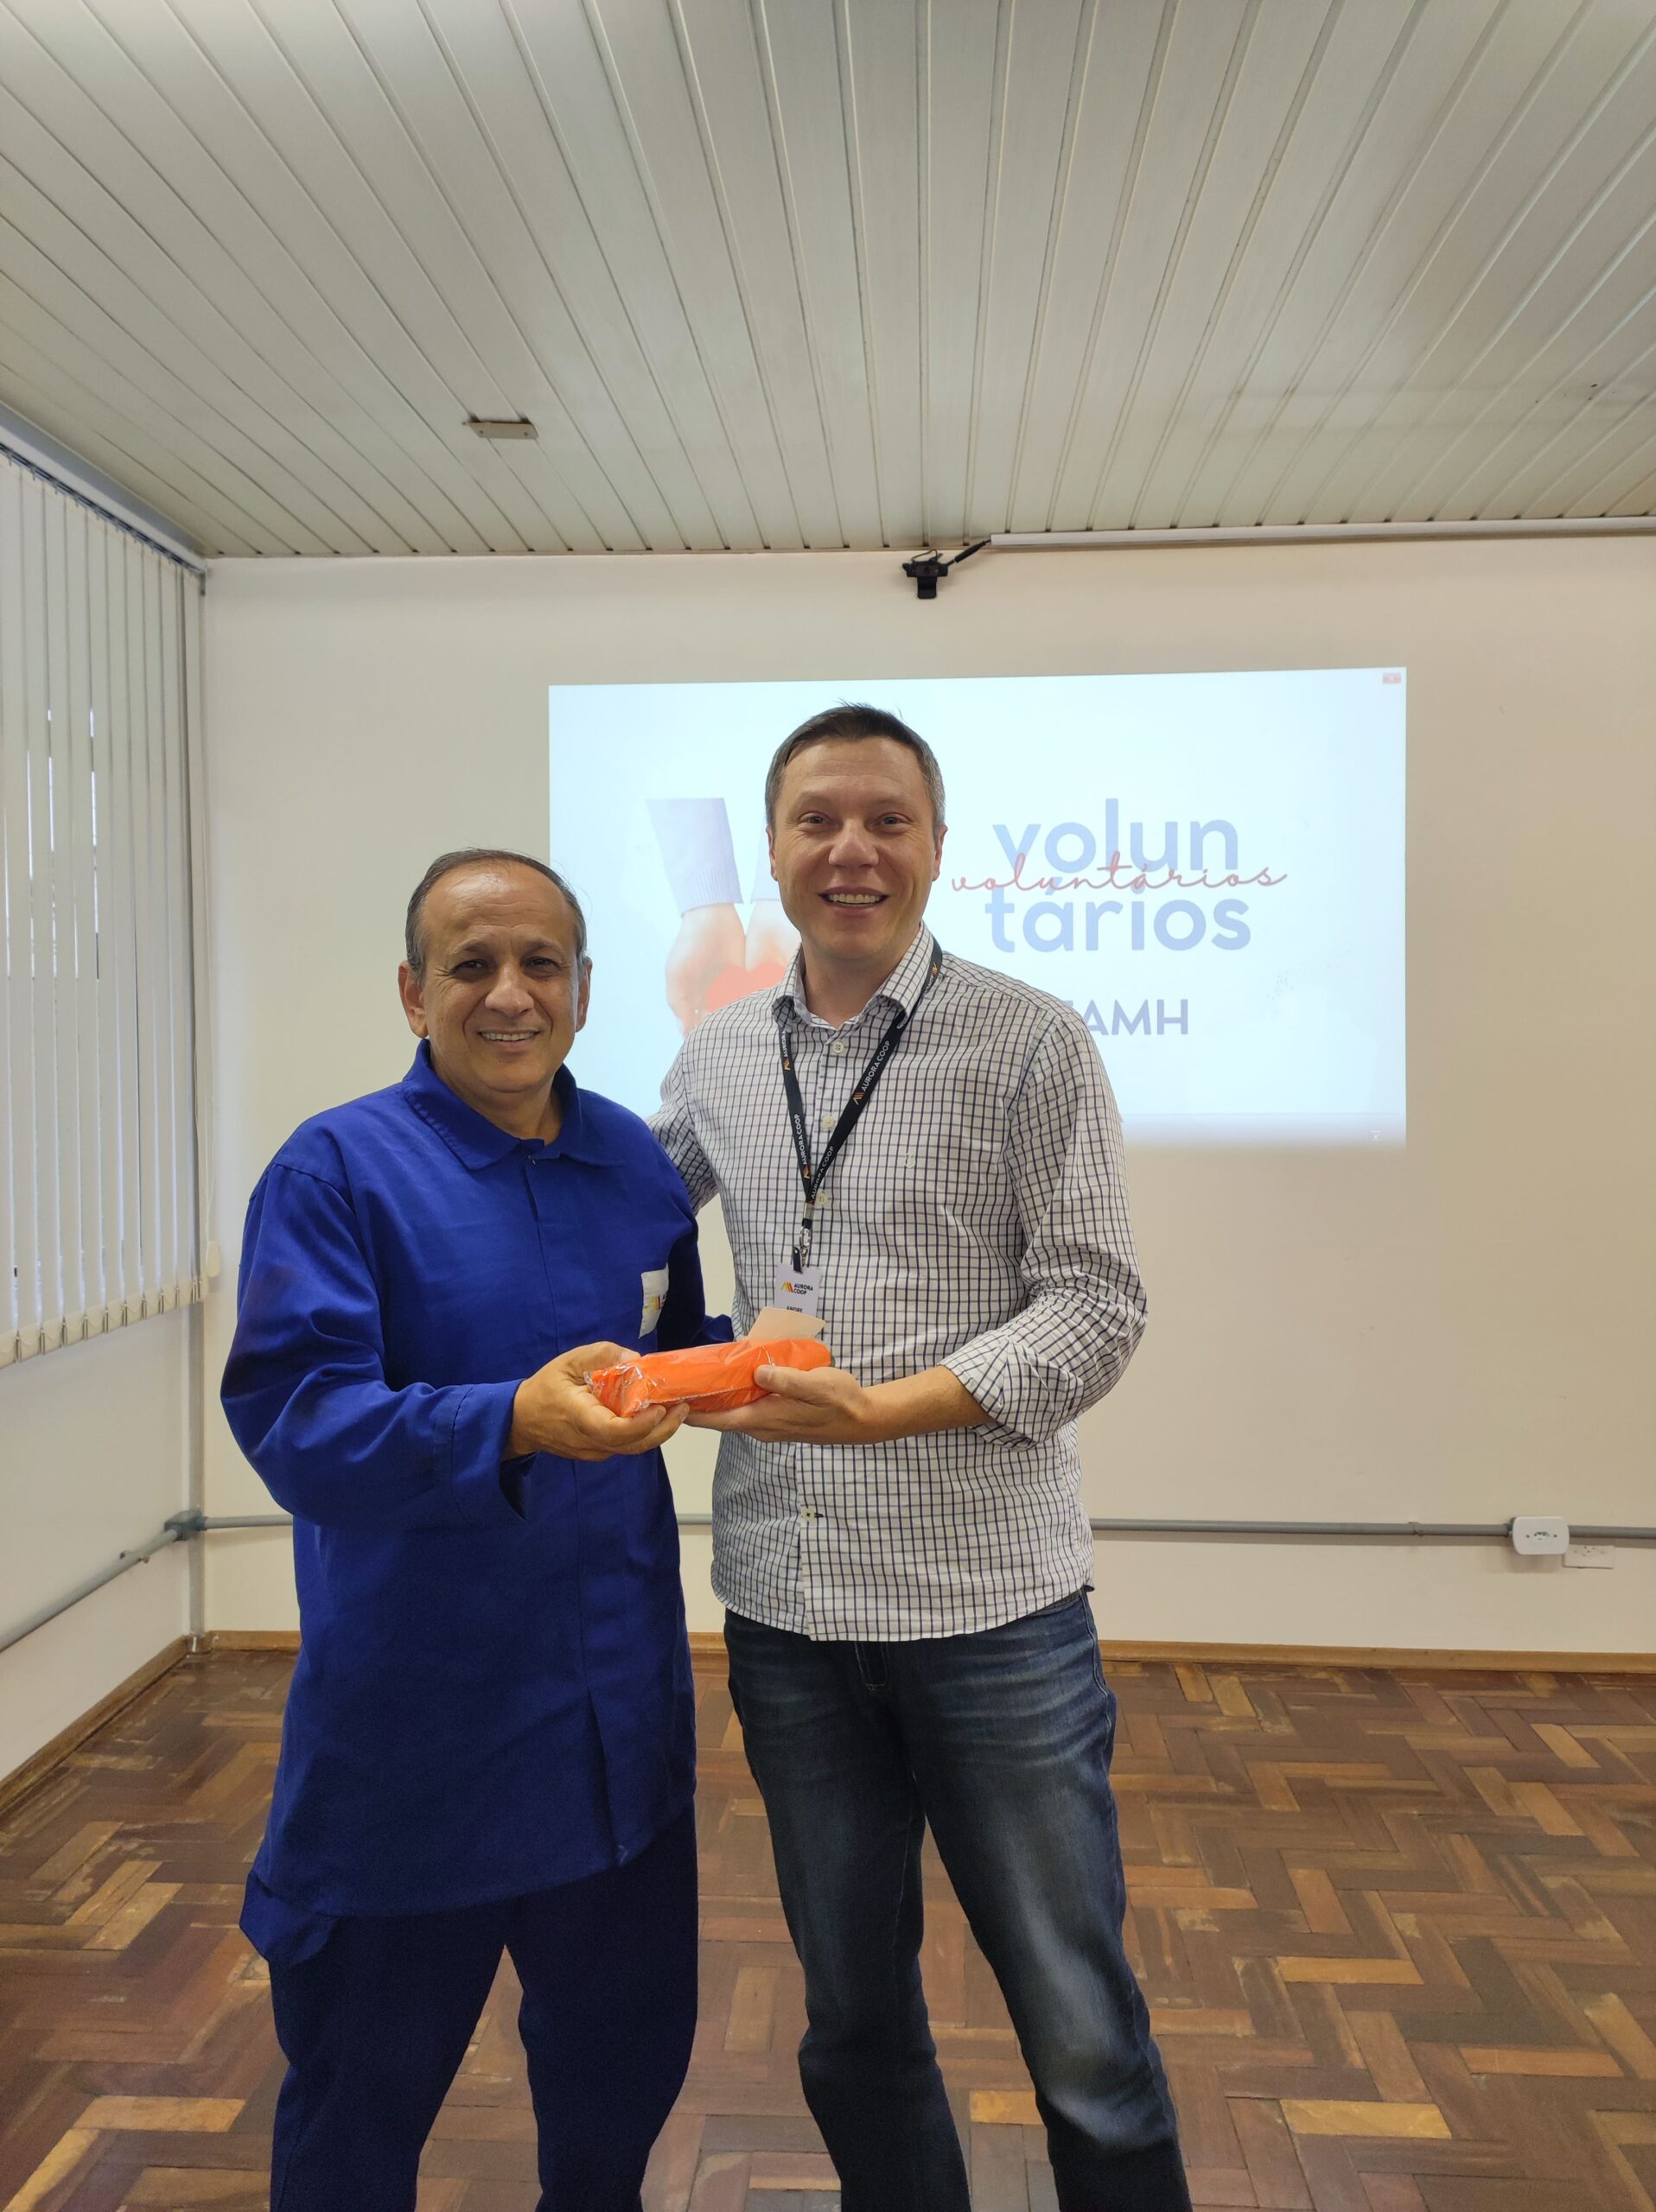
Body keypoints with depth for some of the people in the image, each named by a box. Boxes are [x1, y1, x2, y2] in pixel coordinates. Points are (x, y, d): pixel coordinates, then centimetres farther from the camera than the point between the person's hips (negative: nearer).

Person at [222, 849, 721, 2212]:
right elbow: (291, 1422, -21)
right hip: (412, 1727, -4)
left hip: (618, 1719, 5)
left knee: (627, 2050, 24)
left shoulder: (639, 1165, 2)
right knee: (365, 2091, 18)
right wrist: (516, 1421, -36)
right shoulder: (338, 1169, -12)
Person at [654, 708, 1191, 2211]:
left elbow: (1096, 1307, -10)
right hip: (785, 1603, 4)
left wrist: (882, 1407, -20)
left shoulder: (1033, 1044, -6)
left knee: (1081, 2028, 12)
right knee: (853, 2008, 21)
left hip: (993, 1599, -3)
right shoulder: (715, 1059, 6)